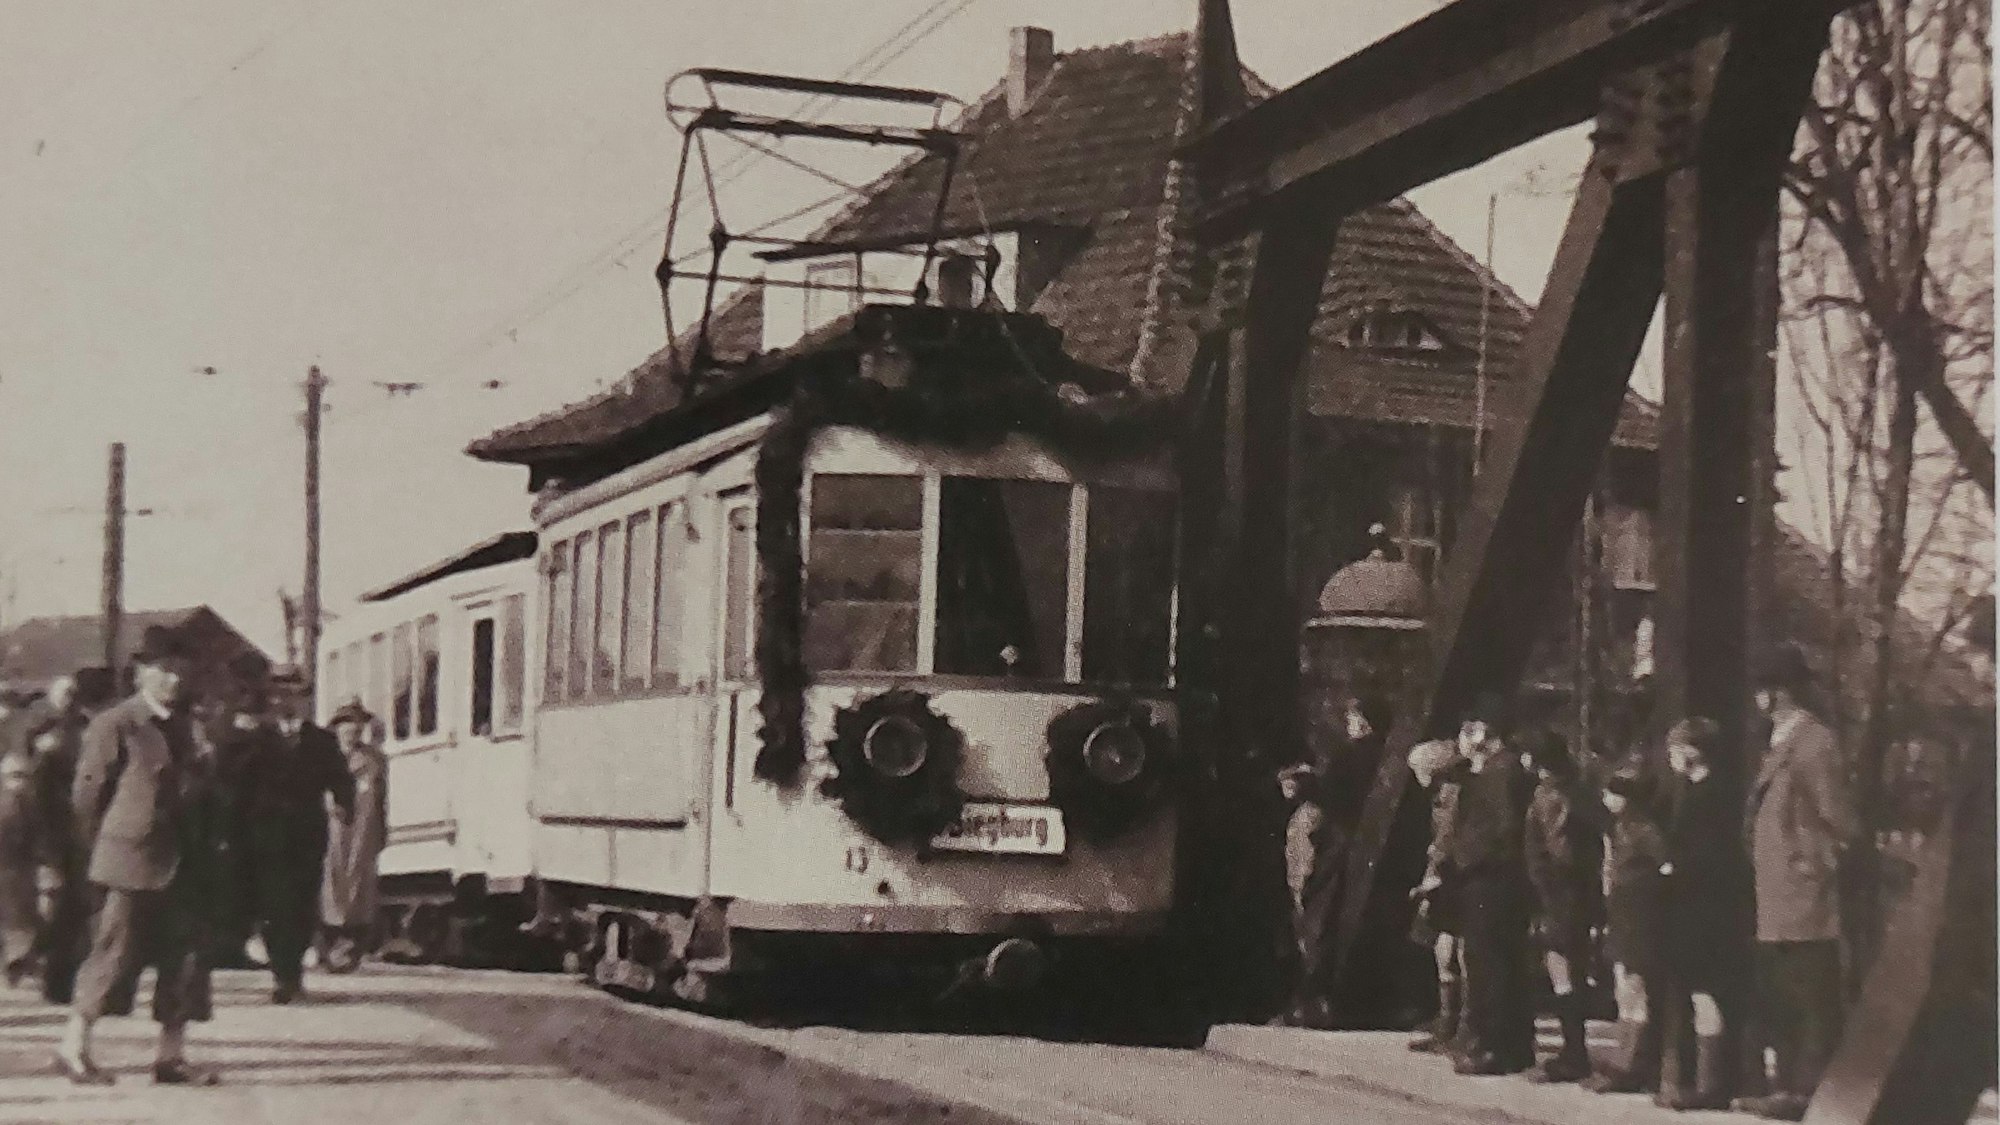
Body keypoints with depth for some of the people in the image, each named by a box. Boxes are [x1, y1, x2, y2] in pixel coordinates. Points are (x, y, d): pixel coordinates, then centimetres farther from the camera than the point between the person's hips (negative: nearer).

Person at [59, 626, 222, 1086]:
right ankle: (74, 1047, 8)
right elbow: (88, 793, -4)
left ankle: (171, 1056, 9)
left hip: (182, 864, 7)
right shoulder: (113, 725, -6)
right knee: (116, 953, -4)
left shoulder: (183, 726, 15)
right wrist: (102, 850, -1)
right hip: (132, 862, -7)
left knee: (184, 958, 4)